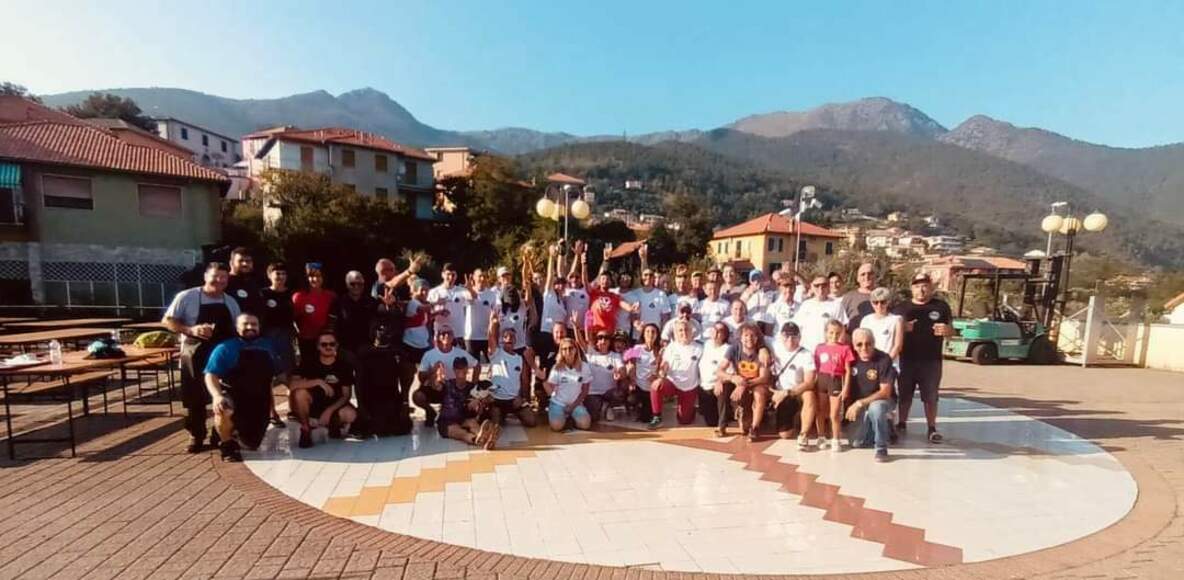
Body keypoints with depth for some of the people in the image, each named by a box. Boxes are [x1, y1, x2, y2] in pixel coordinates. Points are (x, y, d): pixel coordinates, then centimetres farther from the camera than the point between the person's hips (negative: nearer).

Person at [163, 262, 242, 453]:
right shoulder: (186, 297, -6)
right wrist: (191, 330, -21)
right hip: (195, 354, -3)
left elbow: (237, 329, 14)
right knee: (195, 397, 3)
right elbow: (167, 321, -6)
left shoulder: (231, 302, 7)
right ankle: (196, 436, 17)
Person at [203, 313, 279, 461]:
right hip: (233, 397, -4)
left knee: (252, 444, 7)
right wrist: (217, 396, -34)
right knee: (224, 411, -40)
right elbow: (211, 375, -16)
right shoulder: (226, 348, -5)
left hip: (259, 402, 4)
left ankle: (239, 429, 45)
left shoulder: (267, 347, 9)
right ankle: (228, 446, -9)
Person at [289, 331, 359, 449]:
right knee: (300, 393, -33)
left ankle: (333, 425, 7)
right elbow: (294, 385, -23)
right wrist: (318, 382, -34)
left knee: (351, 414, -31)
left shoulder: (345, 365, -8)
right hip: (312, 404, 0)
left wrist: (329, 411, -23)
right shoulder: (308, 361, -9)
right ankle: (306, 430, -9)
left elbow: (346, 395, -8)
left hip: (334, 405, 0)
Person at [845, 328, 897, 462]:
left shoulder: (883, 359, -22)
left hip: (883, 400, -5)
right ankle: (885, 429, 33)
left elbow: (885, 392, -25)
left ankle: (881, 448, -20)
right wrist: (852, 405, -4)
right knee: (857, 443, 6)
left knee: (875, 408, -40)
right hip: (859, 405, 5)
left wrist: (860, 403, -28)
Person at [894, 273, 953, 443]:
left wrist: (946, 330, -17)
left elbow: (952, 331, 7)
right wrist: (903, 328, -13)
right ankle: (901, 424, 21)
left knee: (930, 396, 5)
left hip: (931, 360, -1)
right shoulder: (902, 308, 7)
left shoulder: (941, 307, 5)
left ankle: (932, 428, 15)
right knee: (904, 394, 8)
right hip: (907, 359, 1)